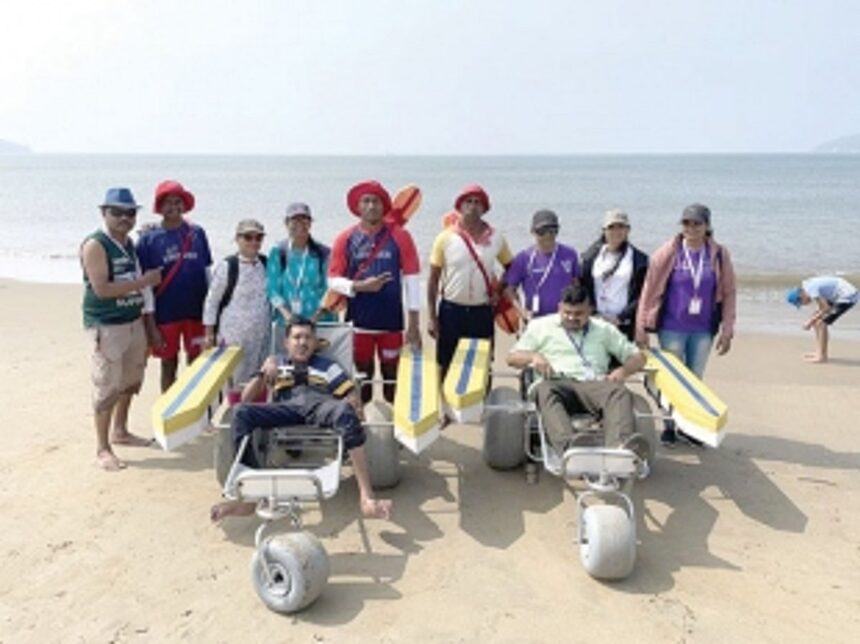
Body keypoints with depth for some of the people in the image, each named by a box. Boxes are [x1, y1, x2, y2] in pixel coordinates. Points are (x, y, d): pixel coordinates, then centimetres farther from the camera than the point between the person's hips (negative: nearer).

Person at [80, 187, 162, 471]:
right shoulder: (95, 245, -13)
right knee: (108, 387, -4)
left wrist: (148, 322, 15)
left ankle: (120, 431, 34)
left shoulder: (128, 242, 11)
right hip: (107, 327, -8)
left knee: (130, 381, 17)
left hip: (134, 322, 8)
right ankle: (102, 449, 7)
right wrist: (143, 281, -19)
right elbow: (101, 289, -21)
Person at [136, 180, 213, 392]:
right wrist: (150, 325, -8)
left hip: (196, 312, 2)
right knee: (169, 365, 10)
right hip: (165, 314, -2)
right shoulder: (149, 238, -4)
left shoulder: (197, 233, 3)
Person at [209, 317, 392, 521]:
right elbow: (246, 399, 25)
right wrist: (263, 374, 9)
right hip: (286, 408, 1)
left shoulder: (327, 366, 32)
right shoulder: (276, 364, 35)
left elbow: (352, 398, 19)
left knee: (345, 410, -39)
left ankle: (366, 497, -44)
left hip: (320, 404, -1)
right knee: (241, 413, -28)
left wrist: (355, 408, -5)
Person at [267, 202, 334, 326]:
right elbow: (272, 288, 4)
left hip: (318, 320, 0)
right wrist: (286, 313, -10)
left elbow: (329, 288, 1)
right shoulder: (277, 252, 7)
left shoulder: (323, 253, 4)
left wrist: (318, 314, -13)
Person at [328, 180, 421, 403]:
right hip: (358, 321, 1)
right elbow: (333, 280, 2)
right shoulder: (345, 239, 3)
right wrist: (359, 286, -18)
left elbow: (411, 279, -3)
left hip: (391, 321, -1)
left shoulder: (399, 236, -1)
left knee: (392, 376, 8)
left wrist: (413, 324, -6)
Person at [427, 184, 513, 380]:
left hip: (482, 312, 2)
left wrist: (499, 292, 0)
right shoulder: (445, 238, -4)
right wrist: (432, 317, -5)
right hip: (451, 310, -1)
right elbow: (433, 279, -2)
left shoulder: (496, 238, 0)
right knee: (446, 367, 6)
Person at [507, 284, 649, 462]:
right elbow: (512, 357, 18)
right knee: (545, 391, -39)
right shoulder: (540, 326, 24)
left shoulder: (604, 329, 27)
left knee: (621, 392, -33)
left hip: (594, 385, 2)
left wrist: (623, 370, 1)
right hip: (556, 383, -1)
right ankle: (568, 446, -62)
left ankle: (620, 446, -59)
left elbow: (637, 357, 25)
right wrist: (533, 356, -5)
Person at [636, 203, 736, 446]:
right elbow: (649, 290, -5)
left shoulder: (719, 255, -1)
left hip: (703, 330, 2)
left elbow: (728, 294, 3)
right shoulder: (667, 253, -7)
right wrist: (641, 327, -7)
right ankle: (670, 425, 22)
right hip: (672, 328, -2)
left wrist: (727, 331, 0)